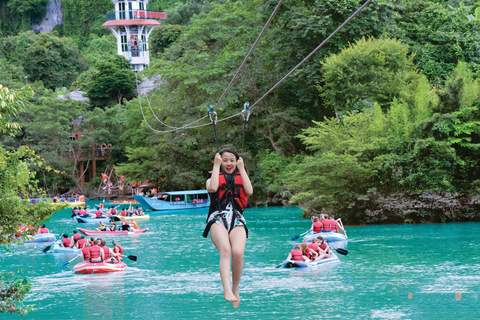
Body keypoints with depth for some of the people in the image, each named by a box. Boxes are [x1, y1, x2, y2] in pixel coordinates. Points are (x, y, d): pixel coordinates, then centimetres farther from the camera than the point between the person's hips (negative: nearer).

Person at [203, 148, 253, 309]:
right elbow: (213, 188, -5)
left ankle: (235, 288, -9)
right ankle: (227, 290, -45)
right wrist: (216, 166, 5)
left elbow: (249, 191, 3)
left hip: (237, 219, 1)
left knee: (238, 252, -27)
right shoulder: (212, 179, 21)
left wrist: (242, 169, 9)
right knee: (225, 250, -30)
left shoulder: (240, 178, 25)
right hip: (218, 219, -1)